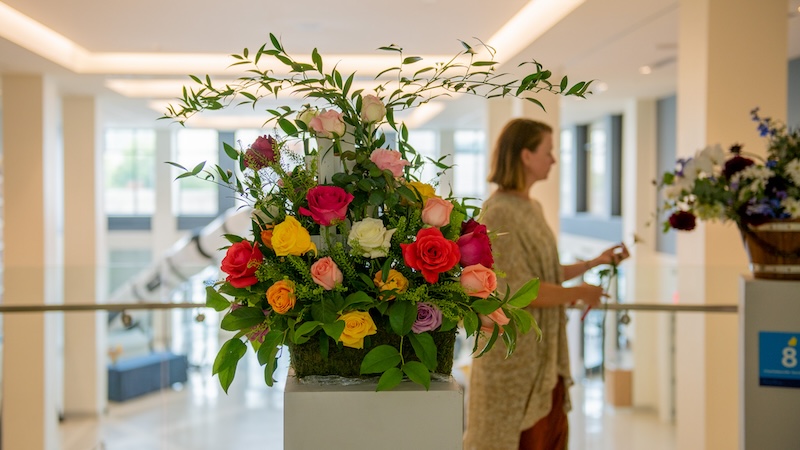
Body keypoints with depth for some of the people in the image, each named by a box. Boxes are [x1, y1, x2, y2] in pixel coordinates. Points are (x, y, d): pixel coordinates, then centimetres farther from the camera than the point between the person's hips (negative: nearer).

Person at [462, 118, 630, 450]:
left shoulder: (531, 208, 9)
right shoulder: (500, 213, -19)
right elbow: (520, 291, -23)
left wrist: (595, 262, 12)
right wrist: (580, 293, -11)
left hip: (542, 349, 9)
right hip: (514, 351, -9)